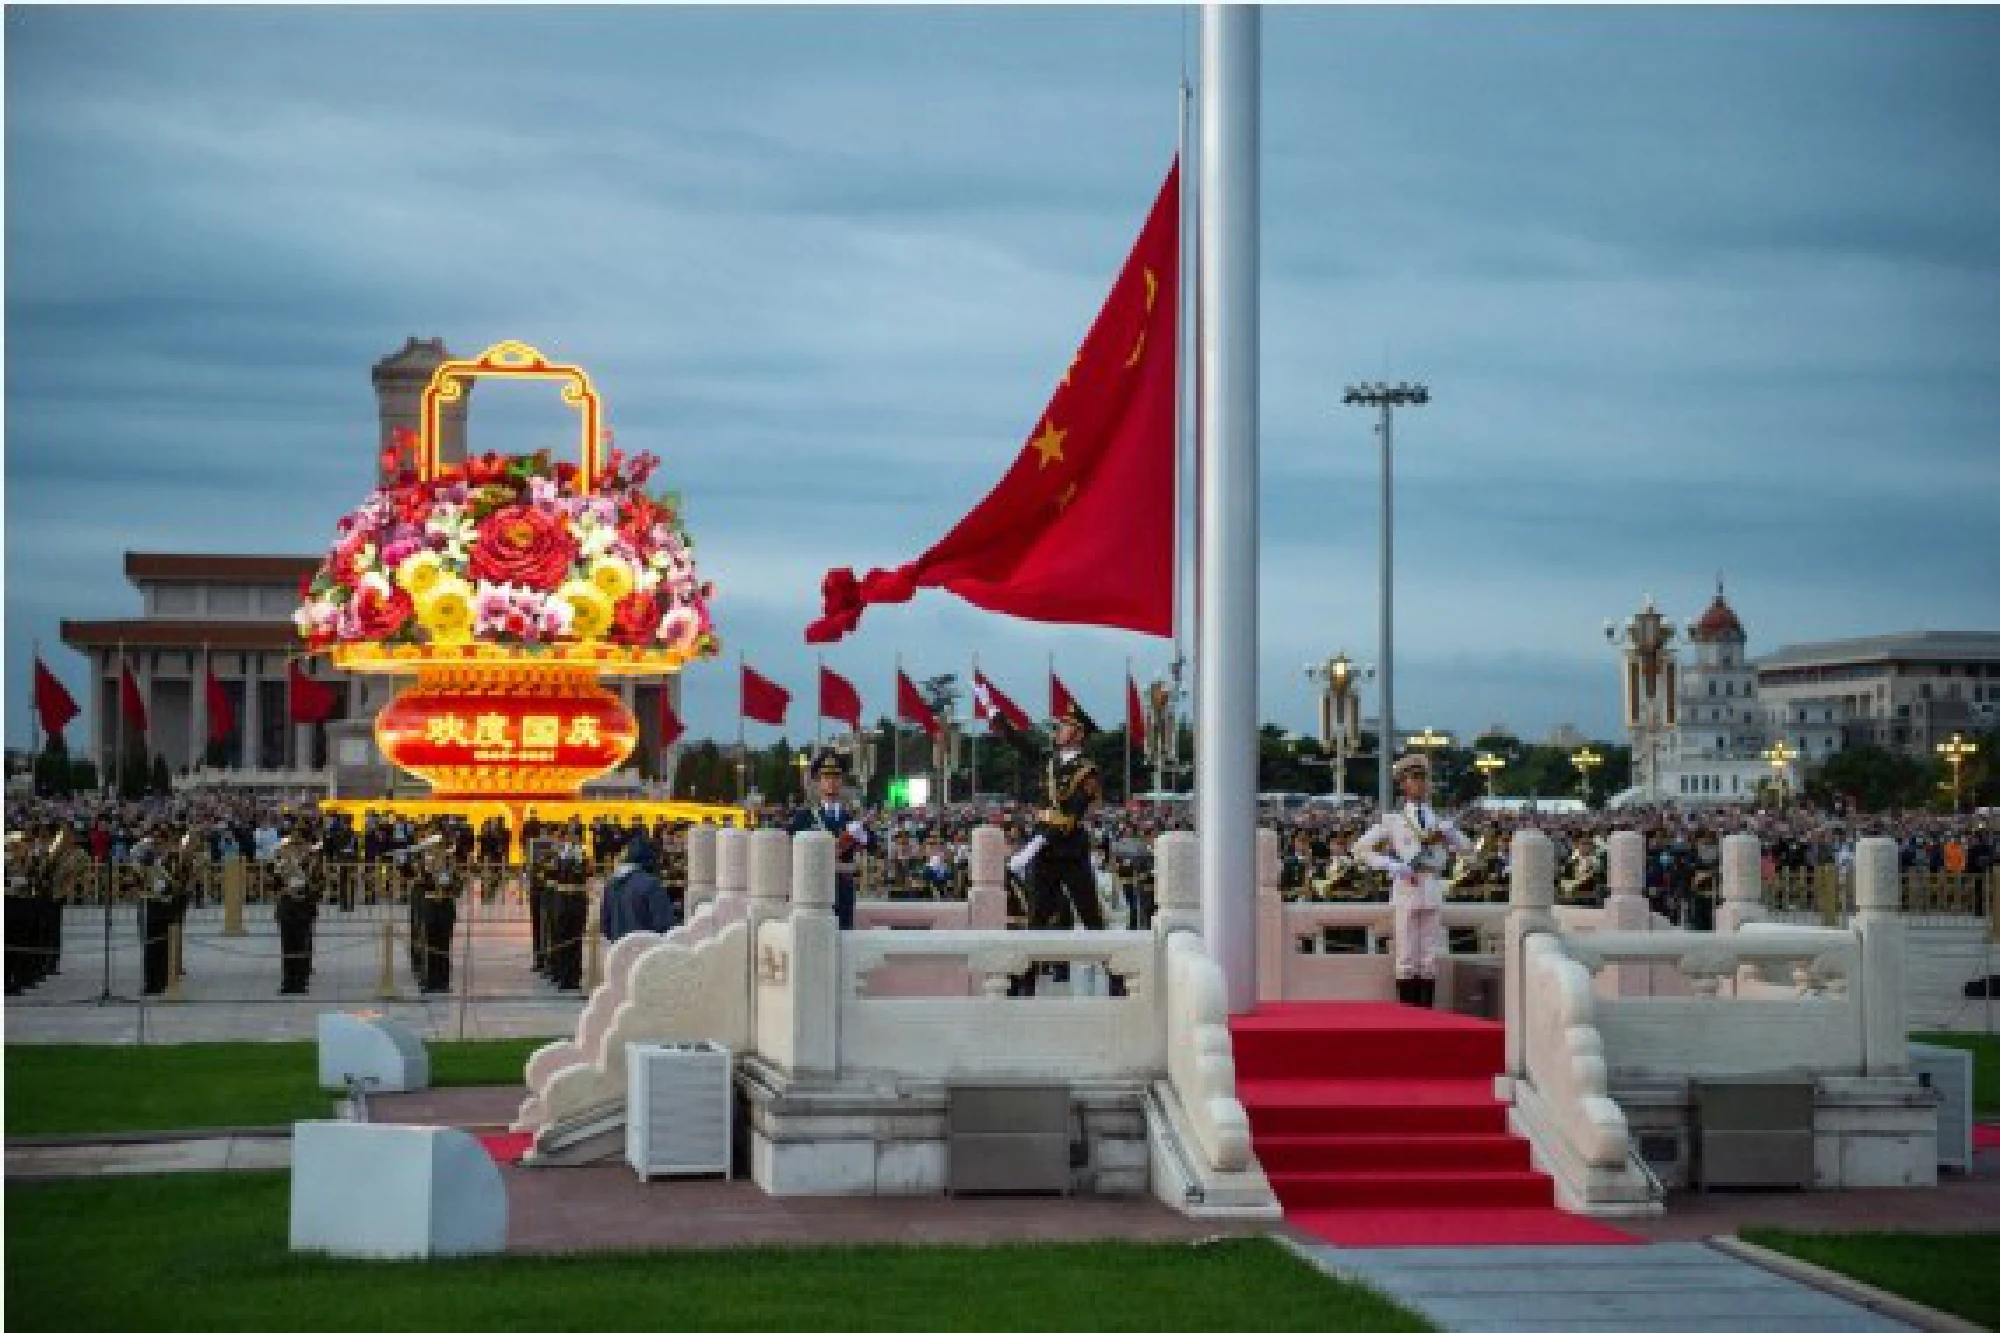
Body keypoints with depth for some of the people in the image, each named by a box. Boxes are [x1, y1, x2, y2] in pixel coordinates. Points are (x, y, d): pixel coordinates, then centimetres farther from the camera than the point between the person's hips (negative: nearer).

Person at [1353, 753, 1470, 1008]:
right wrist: (1394, 867, -7)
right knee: (1407, 956, -4)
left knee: (1431, 957, 3)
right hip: (1407, 889, -3)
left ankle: (1427, 1013, 7)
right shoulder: (1393, 820, 7)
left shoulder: (1439, 822, 16)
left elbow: (1466, 846, 18)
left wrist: (1444, 835, -1)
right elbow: (1362, 849, 2)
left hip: (1434, 889, 3)